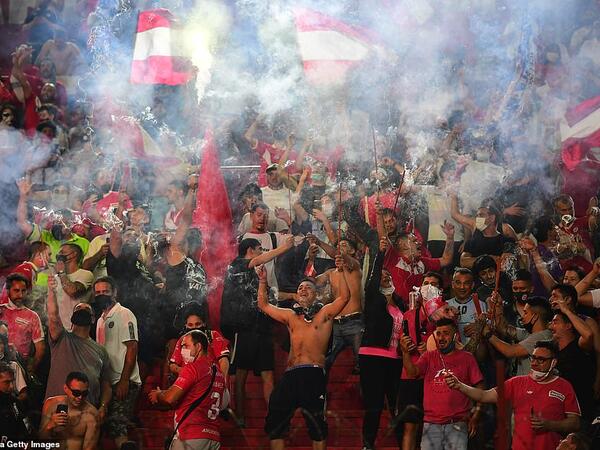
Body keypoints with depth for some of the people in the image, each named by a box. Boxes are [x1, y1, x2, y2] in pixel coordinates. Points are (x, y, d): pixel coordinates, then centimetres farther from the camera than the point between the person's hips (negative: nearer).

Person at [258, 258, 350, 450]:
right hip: (291, 374, 5)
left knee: (317, 426, -9)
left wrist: (342, 271, -11)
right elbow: (264, 305, 30)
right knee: (274, 421, 2)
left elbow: (344, 297, -3)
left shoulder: (324, 314, 10)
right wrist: (263, 281, 22)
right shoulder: (290, 316, 23)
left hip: (314, 374, -5)